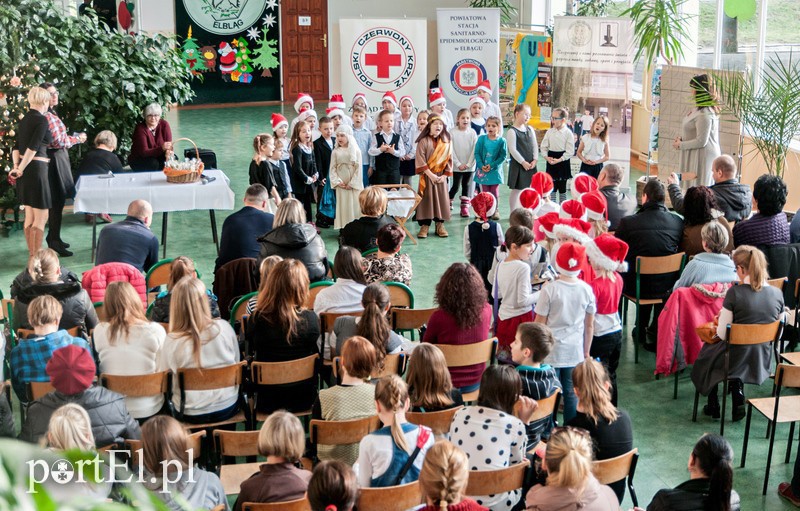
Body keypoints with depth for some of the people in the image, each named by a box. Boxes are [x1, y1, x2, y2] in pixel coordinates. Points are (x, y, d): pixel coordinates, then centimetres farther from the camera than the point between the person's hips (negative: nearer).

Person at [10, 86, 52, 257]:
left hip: (24, 169, 9)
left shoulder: (24, 120, 13)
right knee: (41, 217, -3)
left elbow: (16, 147, 9)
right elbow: (33, 147, -19)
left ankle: (31, 254, 21)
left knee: (30, 216, 14)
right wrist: (20, 170, -14)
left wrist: (16, 166, 1)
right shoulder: (42, 120, -13)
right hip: (36, 168, -9)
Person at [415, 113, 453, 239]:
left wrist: (445, 175, -6)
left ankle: (440, 225, 11)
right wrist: (431, 175, -15)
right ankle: (424, 226, 1)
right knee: (426, 199, -3)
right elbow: (420, 161, -12)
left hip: (441, 177, 3)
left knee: (442, 199, 3)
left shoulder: (446, 142, 5)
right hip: (427, 176, -3)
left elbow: (449, 160, 5)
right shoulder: (423, 141, -7)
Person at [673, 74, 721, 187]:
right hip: (696, 155, 10)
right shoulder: (700, 108, 7)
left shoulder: (705, 114, -23)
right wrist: (681, 138, 6)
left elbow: (701, 141, -21)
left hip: (703, 156, -10)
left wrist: (680, 145, -10)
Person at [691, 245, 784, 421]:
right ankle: (738, 403, 19)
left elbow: (722, 334, -16)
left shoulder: (735, 293, -21)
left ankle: (713, 407, 35)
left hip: (736, 359, -4)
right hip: (762, 361, 4)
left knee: (707, 351, 30)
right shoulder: (777, 293, -6)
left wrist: (723, 316, 5)